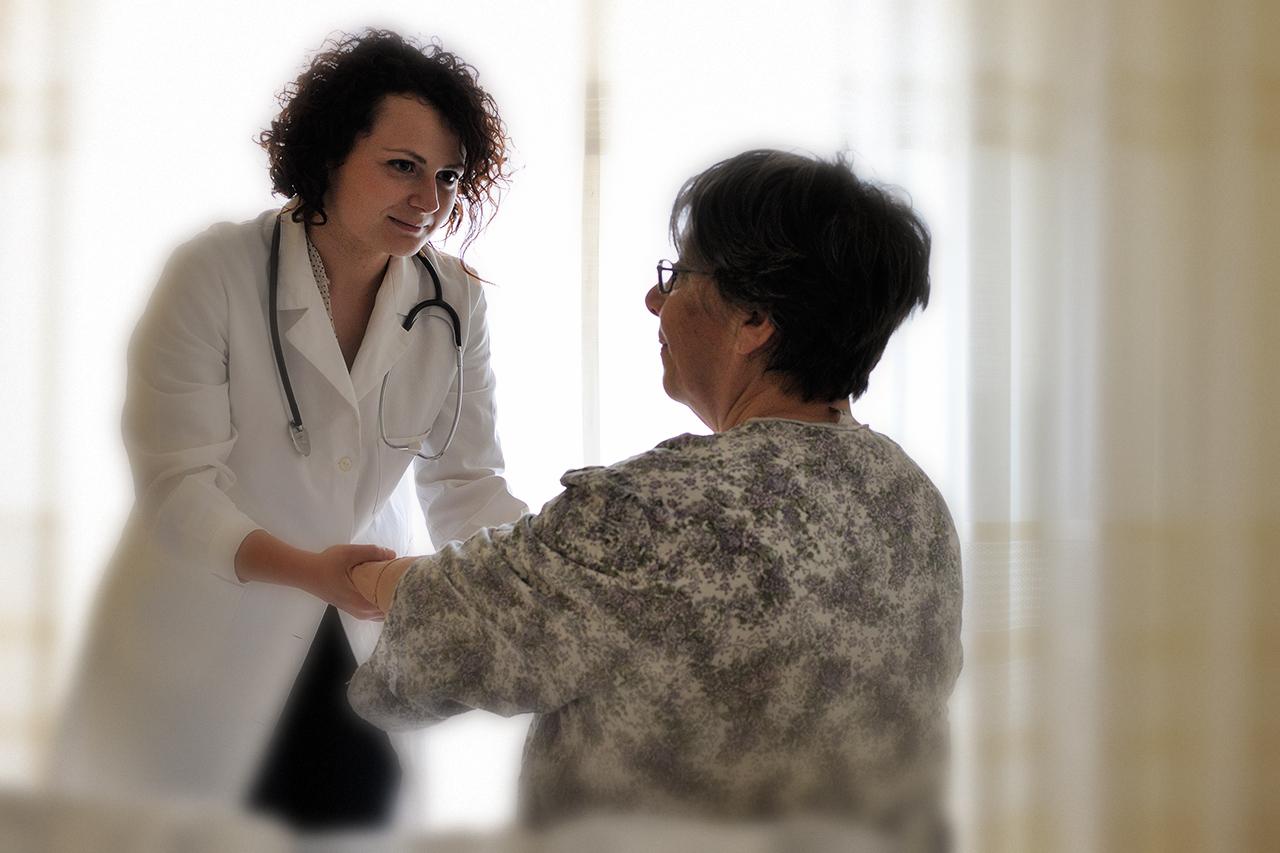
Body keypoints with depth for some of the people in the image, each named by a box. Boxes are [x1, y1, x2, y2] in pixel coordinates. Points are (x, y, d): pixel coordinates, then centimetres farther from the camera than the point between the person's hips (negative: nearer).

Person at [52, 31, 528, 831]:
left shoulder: (455, 302, -3)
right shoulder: (214, 274, -16)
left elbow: (466, 481, -1)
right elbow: (177, 484, -20)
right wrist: (309, 571, -36)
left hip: (363, 656, 4)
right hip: (203, 659, -3)